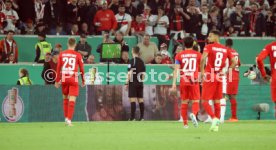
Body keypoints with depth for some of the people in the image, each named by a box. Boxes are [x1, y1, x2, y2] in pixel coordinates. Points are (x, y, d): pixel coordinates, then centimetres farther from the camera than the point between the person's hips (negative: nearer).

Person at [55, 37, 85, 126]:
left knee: (65, 98, 18)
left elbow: (58, 68, 4)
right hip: (74, 79, -3)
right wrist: (83, 81, 12)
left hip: (64, 79, 3)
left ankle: (66, 117, 21)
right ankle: (69, 119, -13)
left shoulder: (62, 54, 4)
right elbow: (81, 69, 1)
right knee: (72, 100, -4)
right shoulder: (78, 55, -2)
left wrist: (57, 81, 9)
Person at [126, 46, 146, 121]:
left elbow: (130, 73, -13)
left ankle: (132, 117, -13)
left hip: (133, 82, -6)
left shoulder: (132, 61, -9)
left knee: (133, 100, -8)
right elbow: (143, 74, 13)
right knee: (140, 99, 9)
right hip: (140, 83, 6)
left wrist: (127, 83, -9)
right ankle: (141, 117, 8)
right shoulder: (141, 61, 9)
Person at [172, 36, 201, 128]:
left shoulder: (179, 55, 2)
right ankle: (193, 114, -29)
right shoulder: (198, 54, 3)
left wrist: (174, 83, -7)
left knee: (184, 102, 10)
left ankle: (185, 123, 11)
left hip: (183, 82, 1)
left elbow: (176, 69, -5)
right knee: (196, 101, 3)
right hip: (194, 81, -1)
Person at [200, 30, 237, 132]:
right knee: (217, 101, 14)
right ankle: (216, 124, 12)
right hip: (219, 78, 5)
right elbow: (234, 62, 8)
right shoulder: (225, 49, 9)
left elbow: (203, 59, -22)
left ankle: (214, 118, -21)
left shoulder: (209, 47, -6)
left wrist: (202, 72, -13)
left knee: (205, 101, 0)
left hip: (209, 77, -5)